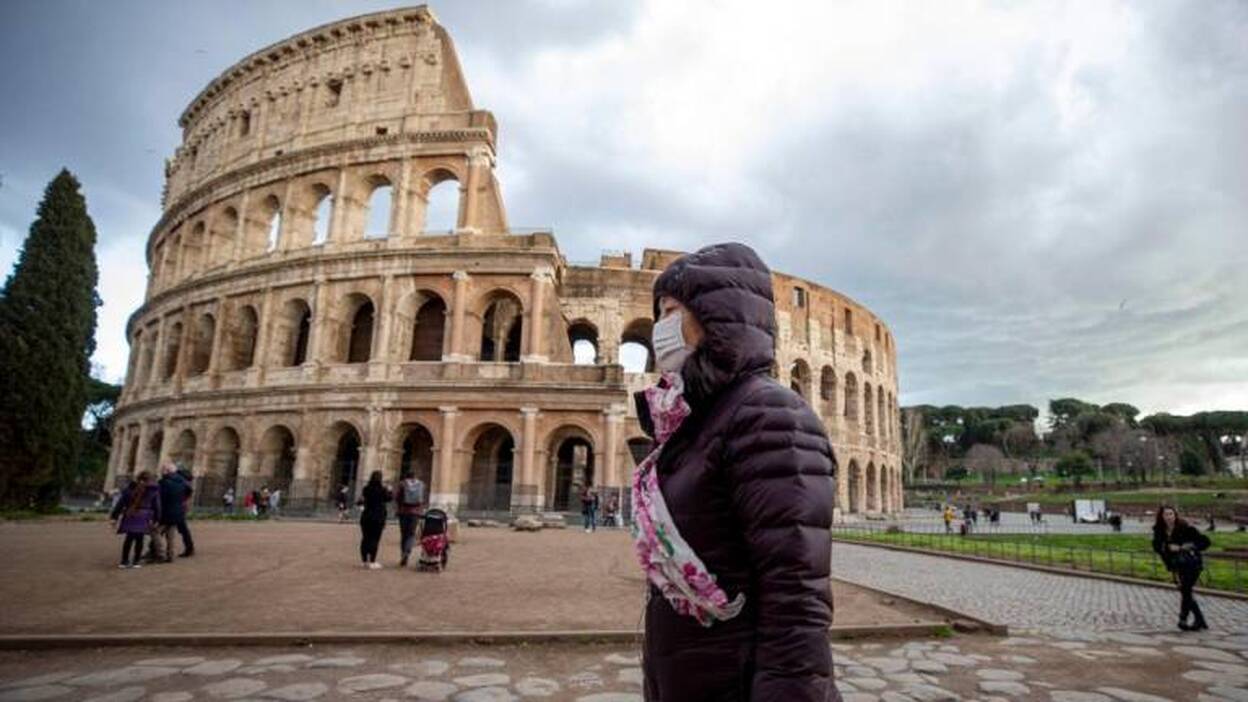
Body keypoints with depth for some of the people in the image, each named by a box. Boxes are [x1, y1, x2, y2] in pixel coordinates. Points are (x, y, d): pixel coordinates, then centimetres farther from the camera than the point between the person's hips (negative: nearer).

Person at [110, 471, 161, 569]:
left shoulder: (130, 488, 9)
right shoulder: (154, 491, 4)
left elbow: (121, 502, 8)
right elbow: (156, 506, 4)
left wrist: (114, 515, 13)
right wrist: (156, 519, 9)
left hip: (130, 517, 2)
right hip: (143, 518, -2)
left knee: (129, 538, 10)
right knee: (139, 539, 3)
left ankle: (124, 561, 12)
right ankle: (136, 561, 5)